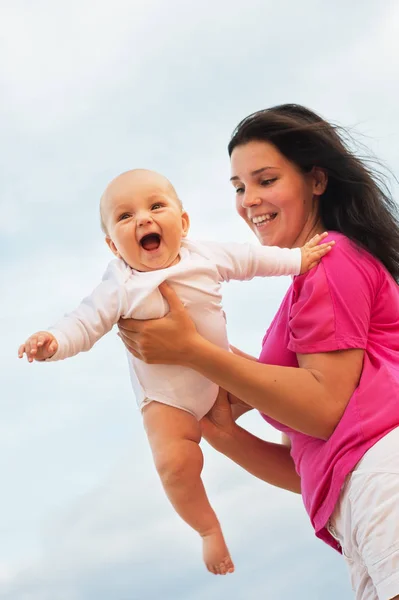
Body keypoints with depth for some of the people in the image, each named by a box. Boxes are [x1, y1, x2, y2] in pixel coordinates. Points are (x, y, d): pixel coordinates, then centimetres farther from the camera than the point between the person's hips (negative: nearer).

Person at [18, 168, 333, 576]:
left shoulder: (205, 257, -10)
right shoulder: (120, 287, -21)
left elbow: (249, 259, 4)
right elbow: (85, 324, -24)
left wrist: (298, 258, 6)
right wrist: (54, 342, -43)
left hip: (223, 370, 4)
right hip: (169, 398, -4)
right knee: (175, 462, -19)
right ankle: (208, 527, 4)